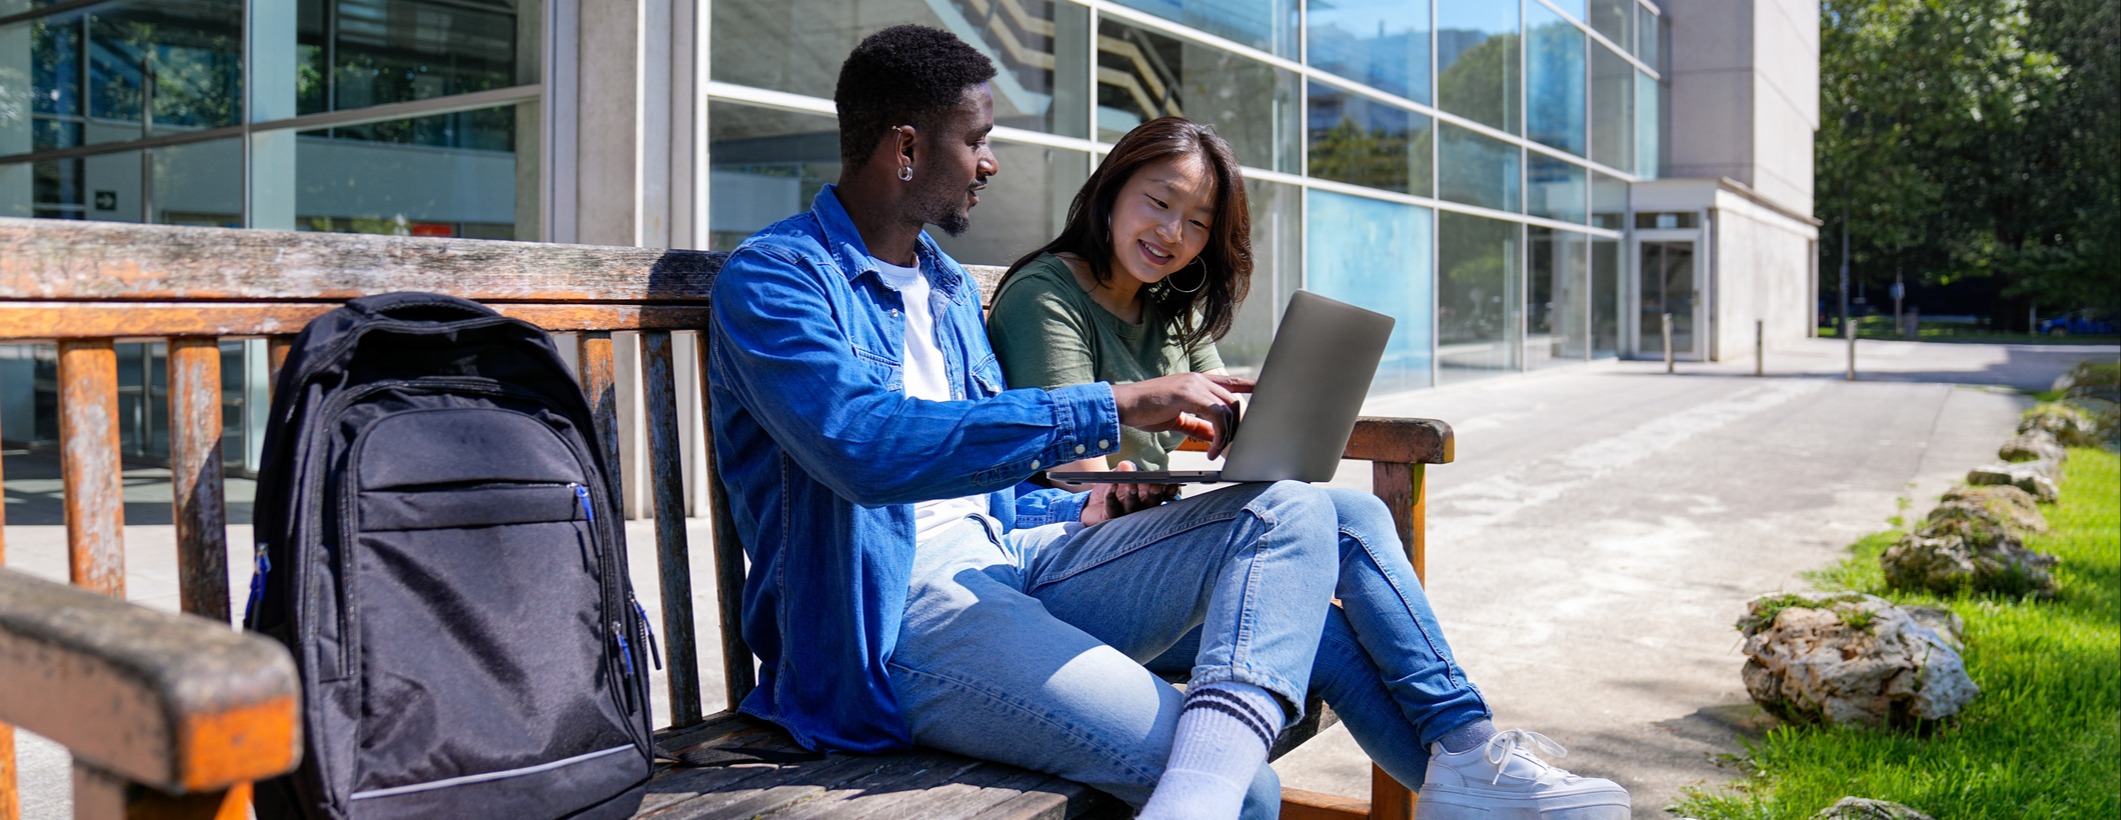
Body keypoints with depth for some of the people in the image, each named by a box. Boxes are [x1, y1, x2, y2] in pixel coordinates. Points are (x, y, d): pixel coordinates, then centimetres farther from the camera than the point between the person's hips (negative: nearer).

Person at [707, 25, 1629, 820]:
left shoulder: (949, 287, 24)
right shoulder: (771, 278, -5)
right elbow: (870, 445, -25)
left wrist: (1086, 511, 6)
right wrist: (1115, 408, -25)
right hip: (891, 620, -8)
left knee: (1293, 509, -17)